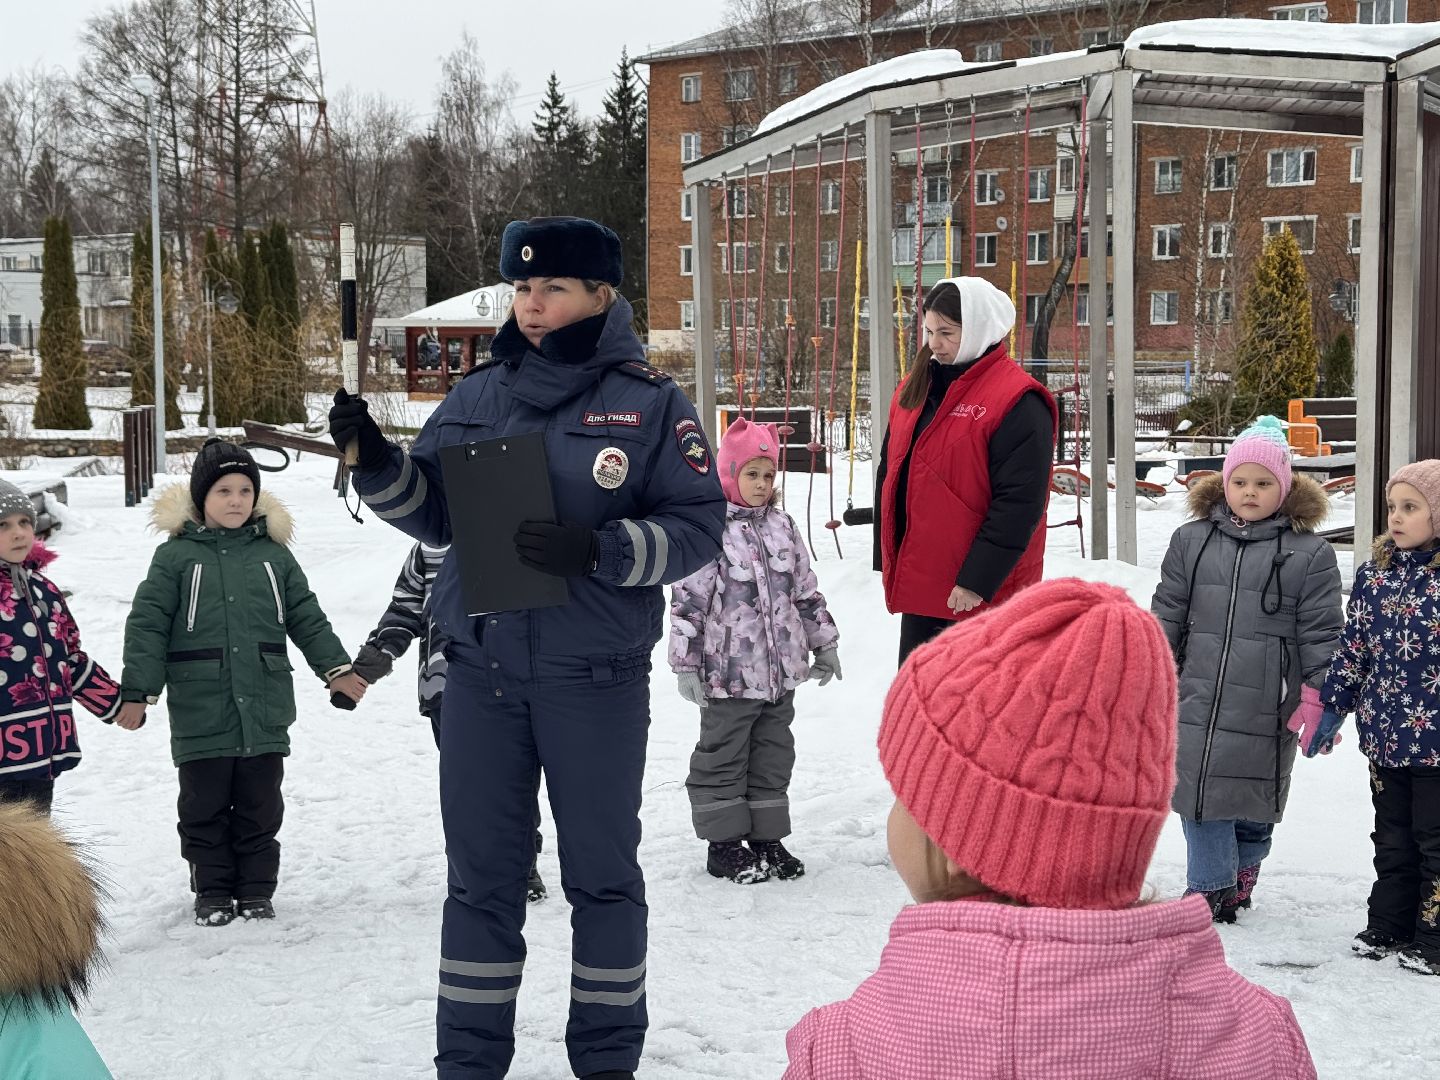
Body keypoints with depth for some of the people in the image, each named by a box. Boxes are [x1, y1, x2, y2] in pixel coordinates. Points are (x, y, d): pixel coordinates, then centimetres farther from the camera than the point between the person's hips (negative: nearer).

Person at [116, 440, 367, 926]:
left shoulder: (274, 554, 8)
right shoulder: (175, 555, -1)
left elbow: (308, 618, 14)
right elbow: (147, 625, -3)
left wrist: (336, 668, 6)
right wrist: (137, 691, -7)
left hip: (265, 709, 2)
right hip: (201, 713, -2)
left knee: (260, 807, 9)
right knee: (205, 808, 7)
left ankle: (257, 888, 21)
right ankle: (212, 891, 19)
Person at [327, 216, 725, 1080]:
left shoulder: (650, 402, -4)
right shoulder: (477, 398, 8)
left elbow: (698, 525, -8)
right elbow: (433, 514, 11)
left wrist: (597, 551, -21)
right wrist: (376, 461, -6)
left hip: (598, 677, -3)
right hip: (483, 672, 3)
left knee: (601, 870, 9)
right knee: (482, 872, 10)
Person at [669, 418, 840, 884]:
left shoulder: (782, 526, 9)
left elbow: (805, 588, 17)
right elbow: (688, 598, -11)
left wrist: (823, 642, 18)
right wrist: (685, 663, -13)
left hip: (780, 671, 6)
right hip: (728, 673, -6)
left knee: (774, 754, 13)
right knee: (723, 756, 4)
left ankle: (766, 836, 24)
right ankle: (724, 842, 13)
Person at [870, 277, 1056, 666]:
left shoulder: (1017, 401, -14)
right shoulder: (915, 389, 11)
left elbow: (1019, 503, -19)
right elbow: (890, 475, 18)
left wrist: (978, 579, -21)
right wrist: (886, 558, 12)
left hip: (982, 594, -8)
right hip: (918, 585, 8)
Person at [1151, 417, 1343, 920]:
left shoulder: (1310, 553, -2)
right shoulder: (1192, 540, 6)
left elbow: (1322, 632, -2)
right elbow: (1167, 614, 11)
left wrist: (1316, 695, -6)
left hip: (1268, 706, -2)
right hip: (1199, 700, 2)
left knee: (1255, 797, 8)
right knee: (1200, 790, 2)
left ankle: (1241, 876, 29)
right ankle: (1210, 886, 13)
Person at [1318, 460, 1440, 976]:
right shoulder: (1375, 573, 3)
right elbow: (1353, 645, 9)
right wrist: (1333, 706, 9)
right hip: (1385, 734, 5)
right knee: (1392, 837, 17)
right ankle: (1387, 926, 28)